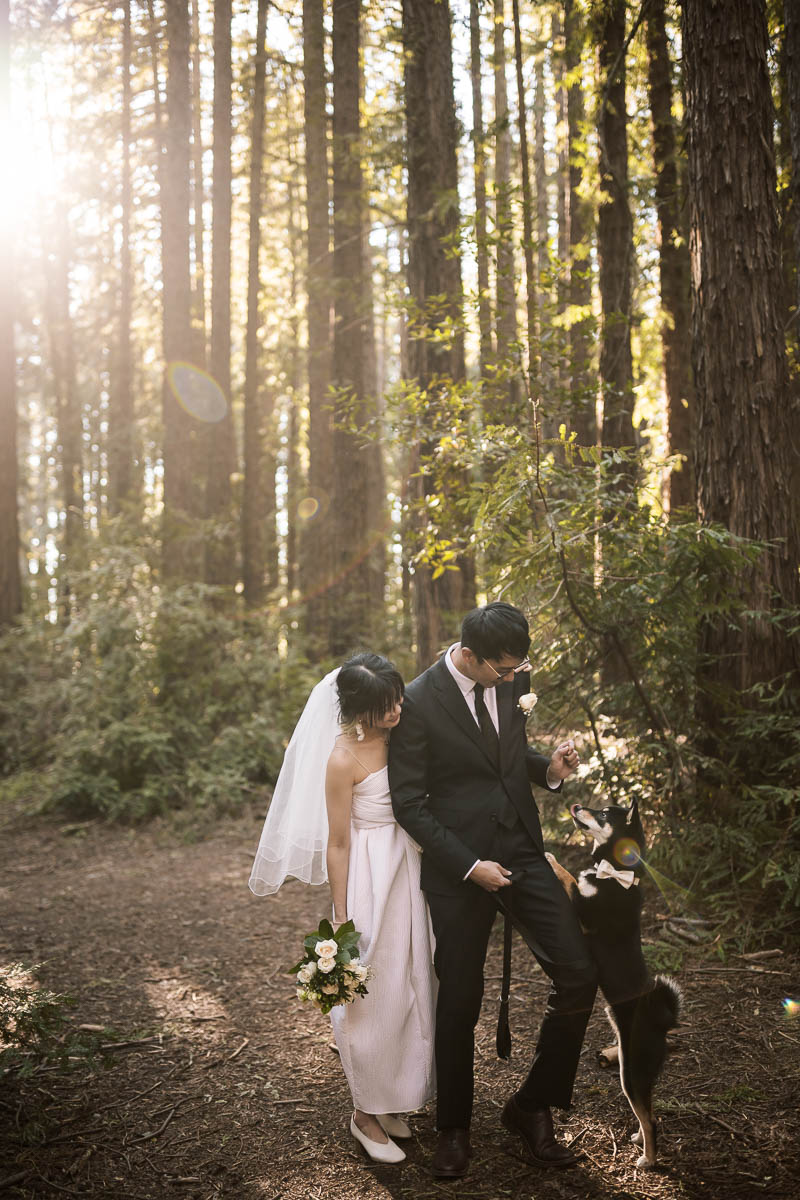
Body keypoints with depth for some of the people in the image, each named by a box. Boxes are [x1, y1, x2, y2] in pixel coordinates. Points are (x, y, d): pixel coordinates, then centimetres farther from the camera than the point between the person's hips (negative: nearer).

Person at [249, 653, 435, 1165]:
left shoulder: (397, 735, -1)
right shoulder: (343, 759, -20)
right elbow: (338, 844, -14)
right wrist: (342, 920, -10)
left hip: (409, 872, 7)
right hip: (370, 879, -7)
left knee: (408, 986, 16)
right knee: (372, 995, 4)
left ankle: (390, 1099, 35)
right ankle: (366, 1112, 25)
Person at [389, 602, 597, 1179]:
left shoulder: (513, 680, 0)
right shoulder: (419, 702, -16)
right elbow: (409, 803, -12)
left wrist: (548, 769, -4)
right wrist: (469, 866, -15)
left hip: (522, 852, 5)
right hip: (458, 866, -4)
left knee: (579, 975, -2)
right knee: (459, 1001, 9)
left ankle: (532, 1106, 19)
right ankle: (454, 1127, 33)